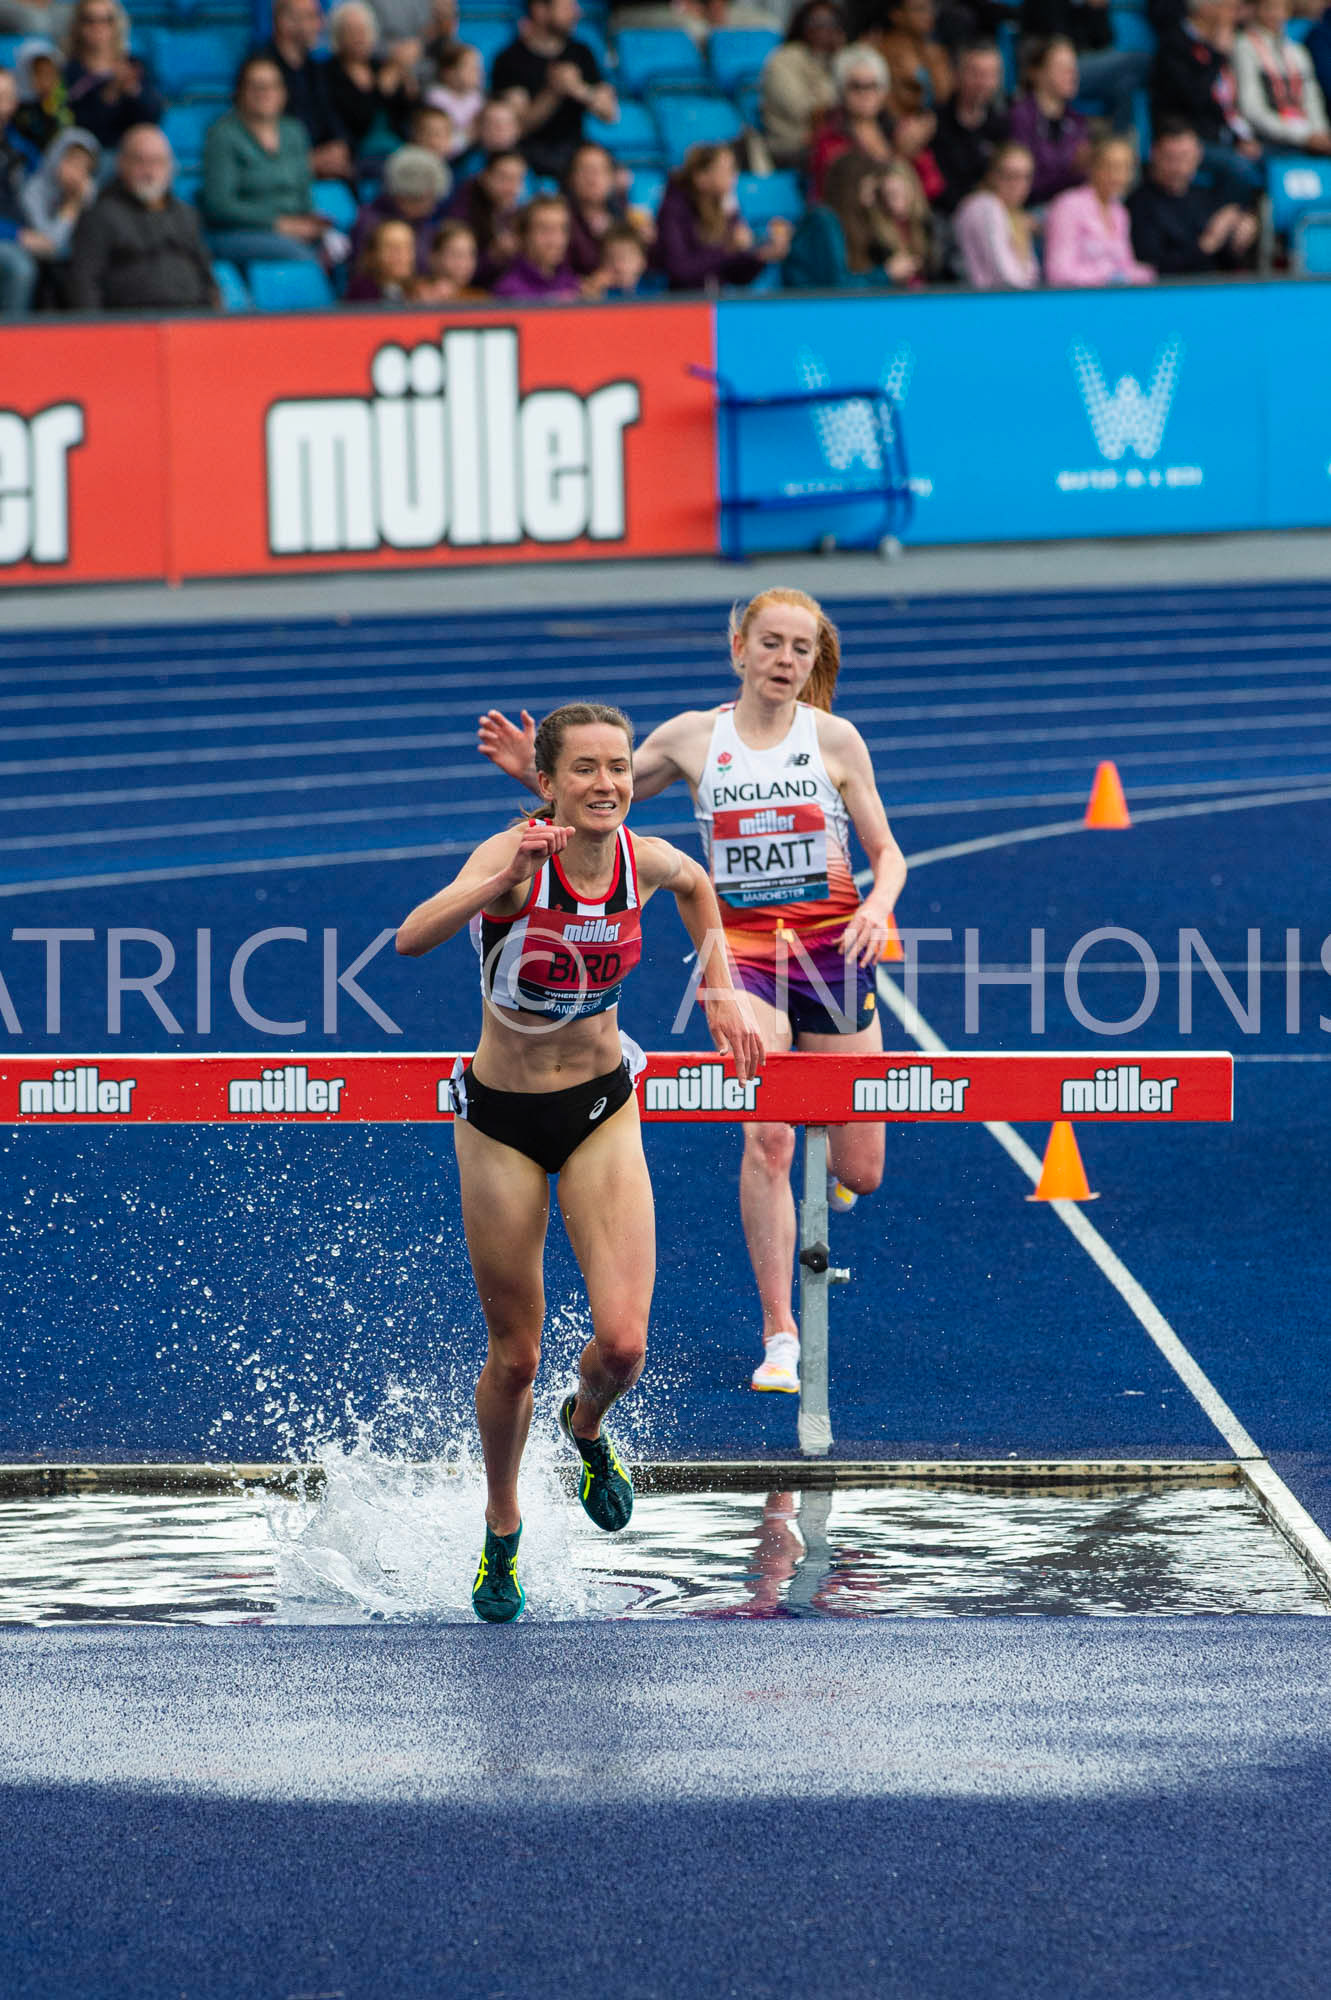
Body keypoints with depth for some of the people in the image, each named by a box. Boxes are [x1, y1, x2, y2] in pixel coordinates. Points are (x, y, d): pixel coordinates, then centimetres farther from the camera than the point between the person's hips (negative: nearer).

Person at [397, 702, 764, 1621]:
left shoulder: (647, 859, -10)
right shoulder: (514, 857, -22)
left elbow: (697, 886, 17)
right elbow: (413, 937, -42)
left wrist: (721, 990, 12)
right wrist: (505, 881, -55)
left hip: (603, 1110, 2)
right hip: (503, 1121, -2)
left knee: (623, 1344, -12)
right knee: (515, 1357, 7)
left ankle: (587, 1426, 25)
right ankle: (503, 1531, 34)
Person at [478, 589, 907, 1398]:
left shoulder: (834, 739, 1)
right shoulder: (693, 737, 2)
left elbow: (888, 853, 5)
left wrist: (878, 908, -17)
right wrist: (533, 769, -6)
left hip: (832, 945, 1)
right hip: (741, 945, -1)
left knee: (860, 1172, 4)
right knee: (767, 1138, -20)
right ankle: (780, 1334, -14)